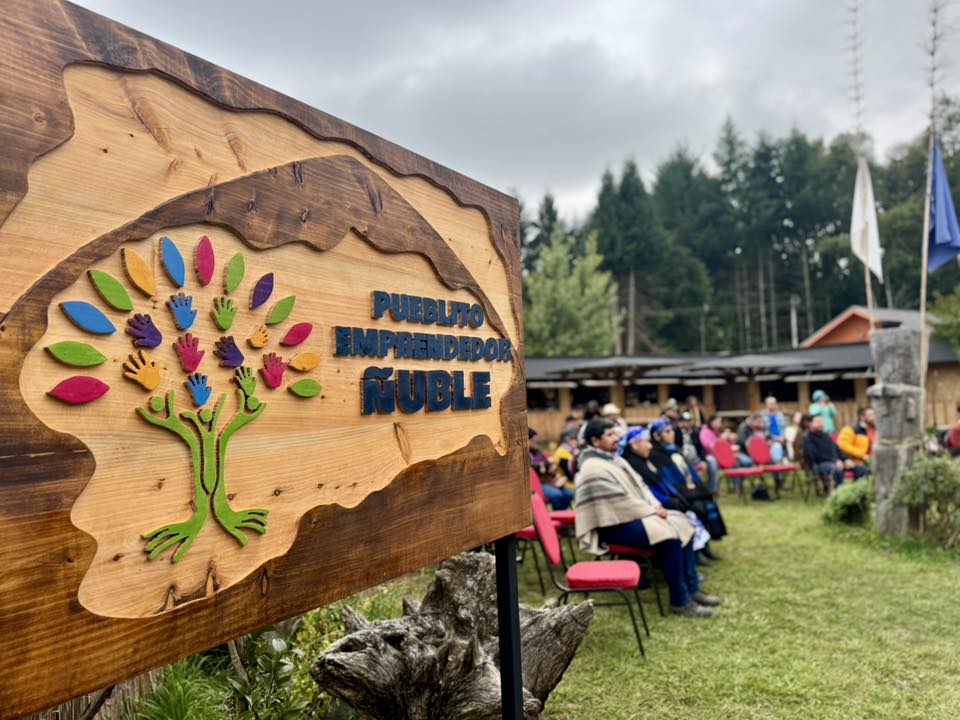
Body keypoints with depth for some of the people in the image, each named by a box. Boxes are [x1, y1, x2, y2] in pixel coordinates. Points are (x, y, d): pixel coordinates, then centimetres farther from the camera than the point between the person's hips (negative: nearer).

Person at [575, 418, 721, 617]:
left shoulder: (614, 459, 14)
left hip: (633, 515, 10)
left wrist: (656, 505, -1)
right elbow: (619, 503, -22)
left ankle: (692, 588, 7)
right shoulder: (593, 469, -18)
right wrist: (651, 511, -14)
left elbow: (639, 485, 16)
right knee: (669, 535, -25)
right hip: (614, 524, -10)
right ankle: (680, 601, -14)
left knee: (682, 524, 1)